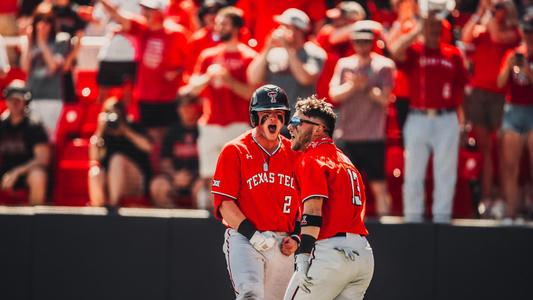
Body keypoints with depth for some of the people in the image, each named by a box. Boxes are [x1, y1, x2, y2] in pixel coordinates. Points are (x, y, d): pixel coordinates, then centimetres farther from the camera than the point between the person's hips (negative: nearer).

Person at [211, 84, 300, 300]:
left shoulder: (293, 154, 11)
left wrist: (295, 237, 2)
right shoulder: (235, 151, -3)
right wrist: (252, 234, -17)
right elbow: (224, 203, -8)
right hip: (244, 240, -5)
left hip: (282, 246, 5)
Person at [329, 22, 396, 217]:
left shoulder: (383, 66, 2)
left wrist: (365, 87, -15)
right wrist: (353, 86, -15)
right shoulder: (344, 65, 10)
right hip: (346, 135, 3)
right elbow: (334, 94, 0)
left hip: (373, 136, -3)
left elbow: (385, 98, -7)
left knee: (378, 185, -3)